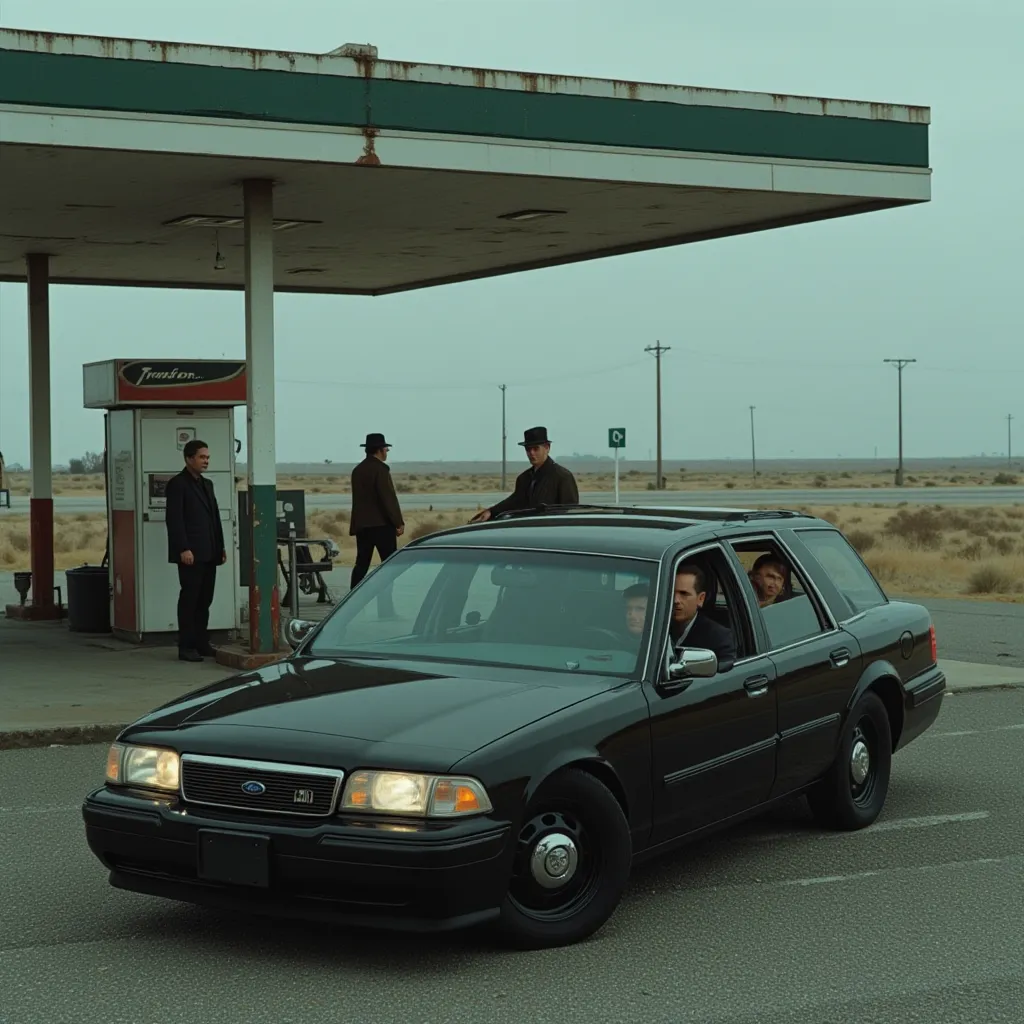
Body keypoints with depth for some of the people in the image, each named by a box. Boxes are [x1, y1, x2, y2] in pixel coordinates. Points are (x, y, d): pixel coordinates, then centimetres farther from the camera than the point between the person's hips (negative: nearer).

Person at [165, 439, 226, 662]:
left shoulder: (207, 484, 19)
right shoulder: (177, 484, -6)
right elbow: (174, 519, -13)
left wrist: (221, 546, 15)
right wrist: (183, 549, -19)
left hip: (209, 553, 8)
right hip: (191, 554, -8)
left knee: (205, 600, 8)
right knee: (189, 599, -4)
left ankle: (201, 644, 14)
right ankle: (186, 647, -1)